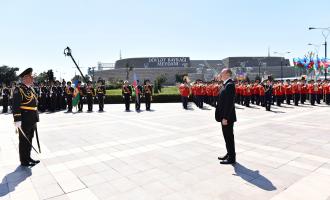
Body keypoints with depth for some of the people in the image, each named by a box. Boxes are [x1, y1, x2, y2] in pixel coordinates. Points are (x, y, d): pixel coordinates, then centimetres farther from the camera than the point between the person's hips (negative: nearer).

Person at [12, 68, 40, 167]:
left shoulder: (31, 89, 13)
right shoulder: (19, 90, -13)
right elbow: (15, 106, -19)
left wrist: (36, 118, 21)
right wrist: (17, 120, -23)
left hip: (32, 120, 8)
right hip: (24, 120, -8)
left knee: (29, 140, 17)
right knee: (24, 140, 4)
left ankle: (28, 158, 30)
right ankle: (24, 161, 16)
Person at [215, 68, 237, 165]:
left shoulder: (230, 85, -17)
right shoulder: (226, 84, 14)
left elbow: (229, 102, -23)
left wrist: (225, 117, -23)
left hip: (227, 117, -10)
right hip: (224, 116, 10)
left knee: (229, 137, 0)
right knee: (227, 136, 18)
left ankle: (231, 158, 12)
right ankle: (229, 154, 31)